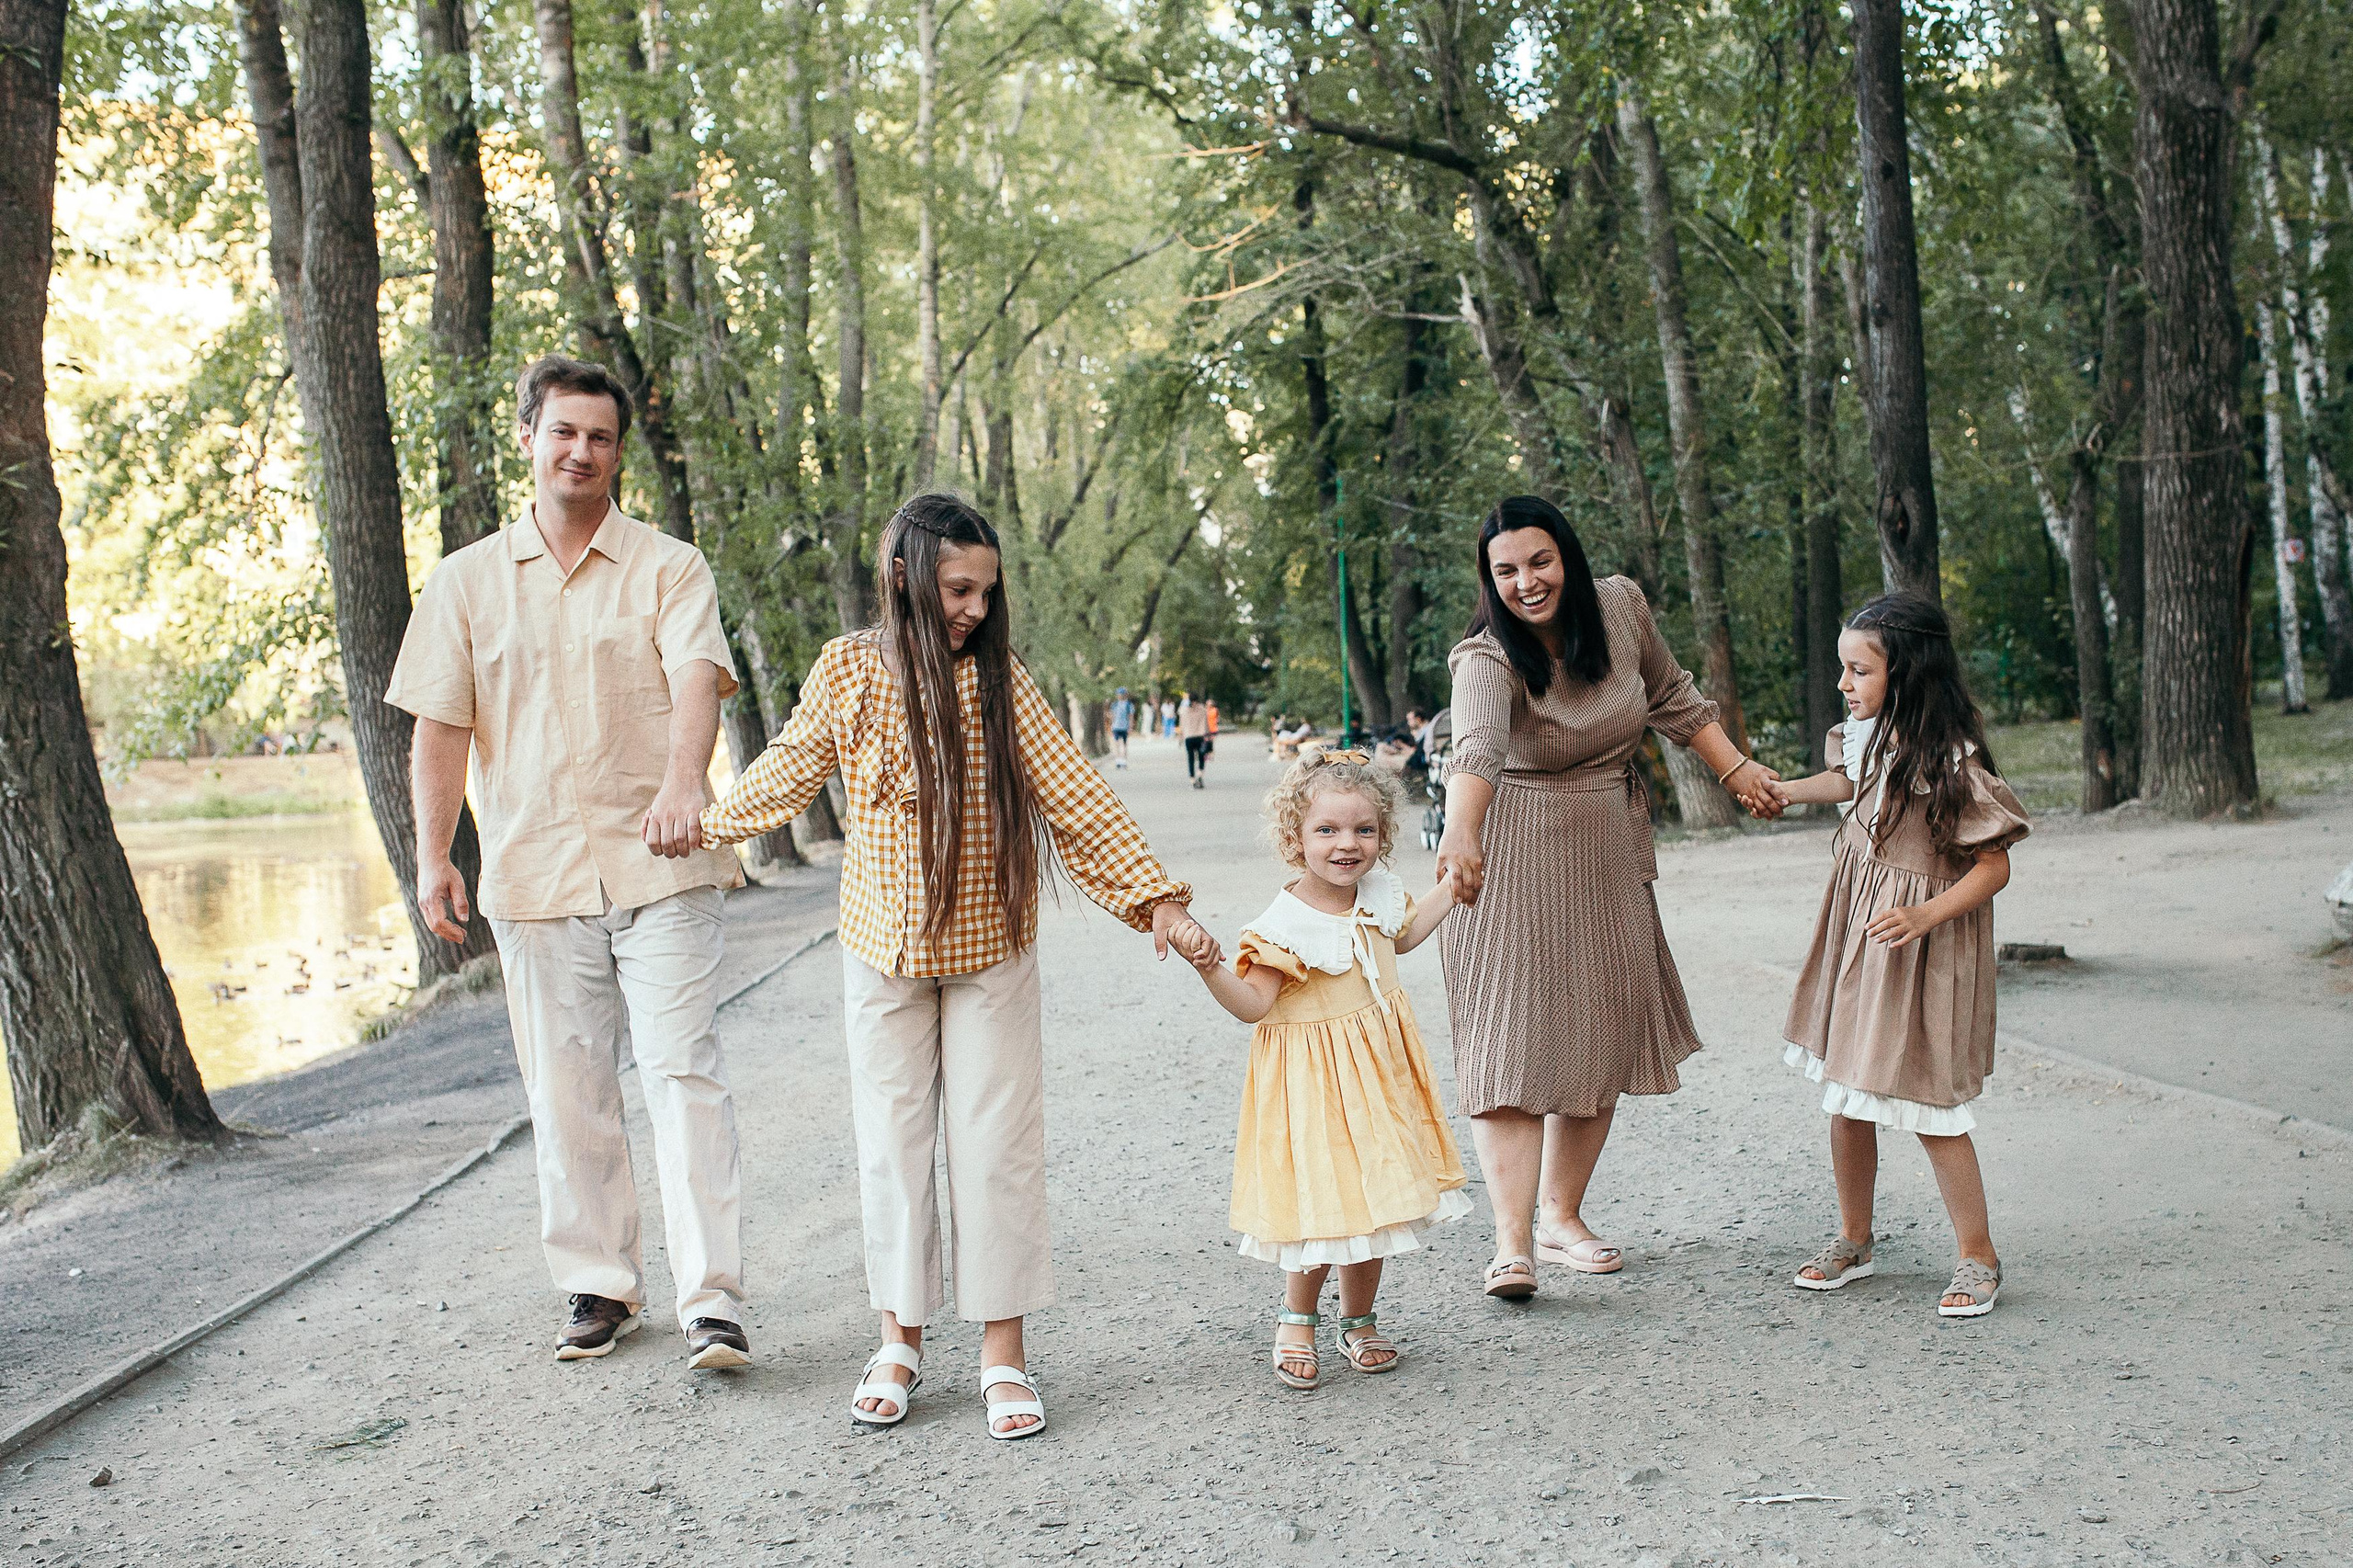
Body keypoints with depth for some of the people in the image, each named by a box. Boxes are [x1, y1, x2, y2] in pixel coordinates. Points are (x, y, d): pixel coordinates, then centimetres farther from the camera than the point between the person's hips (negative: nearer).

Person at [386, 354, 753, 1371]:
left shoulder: (668, 569, 3)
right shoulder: (466, 581, 11)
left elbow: (696, 682, -14)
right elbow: (439, 727, 10)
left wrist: (682, 783, -34)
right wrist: (432, 857, -1)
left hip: (661, 867, -3)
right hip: (534, 875, 3)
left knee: (683, 1073, -8)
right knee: (565, 1091, 8)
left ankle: (713, 1300, -6)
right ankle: (599, 1286, 22)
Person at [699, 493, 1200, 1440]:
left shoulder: (1001, 680, -5)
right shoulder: (848, 672, -4)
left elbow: (1073, 794, -4)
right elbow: (792, 769, 11)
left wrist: (1151, 890, -7)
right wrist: (699, 823, 19)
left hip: (990, 949, 0)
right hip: (885, 946, 1)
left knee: (995, 1143, 1)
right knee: (892, 1140, 8)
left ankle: (1002, 1354, 12)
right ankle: (901, 1340, 22)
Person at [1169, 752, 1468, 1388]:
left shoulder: (1379, 894, -1)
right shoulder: (1285, 926, -22)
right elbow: (1253, 1003, -26)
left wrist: (1453, 887, 21)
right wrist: (1210, 967, -41)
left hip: (1379, 1073, 6)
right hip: (1316, 1081, -6)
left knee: (1373, 1198, 13)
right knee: (1324, 1203, -4)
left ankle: (1359, 1319, 30)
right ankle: (1297, 1319, 19)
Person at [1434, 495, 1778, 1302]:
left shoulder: (1619, 606, -6)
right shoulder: (1488, 658, -22)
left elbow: (1671, 696, 13)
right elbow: (1476, 747, -44)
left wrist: (1733, 766, 14)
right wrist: (1460, 835, -61)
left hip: (1609, 856, 6)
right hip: (1516, 862, -6)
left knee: (1601, 1041, 10)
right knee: (1512, 1043, -12)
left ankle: (1563, 1214, 25)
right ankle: (1512, 1241, -16)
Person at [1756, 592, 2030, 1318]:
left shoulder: (1952, 762, -21)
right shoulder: (1867, 734, 1)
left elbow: (1994, 868, -17)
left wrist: (1925, 916, -29)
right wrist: (1793, 790, 14)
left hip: (1922, 944, -7)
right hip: (1854, 931, 7)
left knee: (1927, 1105, -3)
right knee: (1847, 1098, 12)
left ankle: (1978, 1258, 13)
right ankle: (1853, 1241, 28)